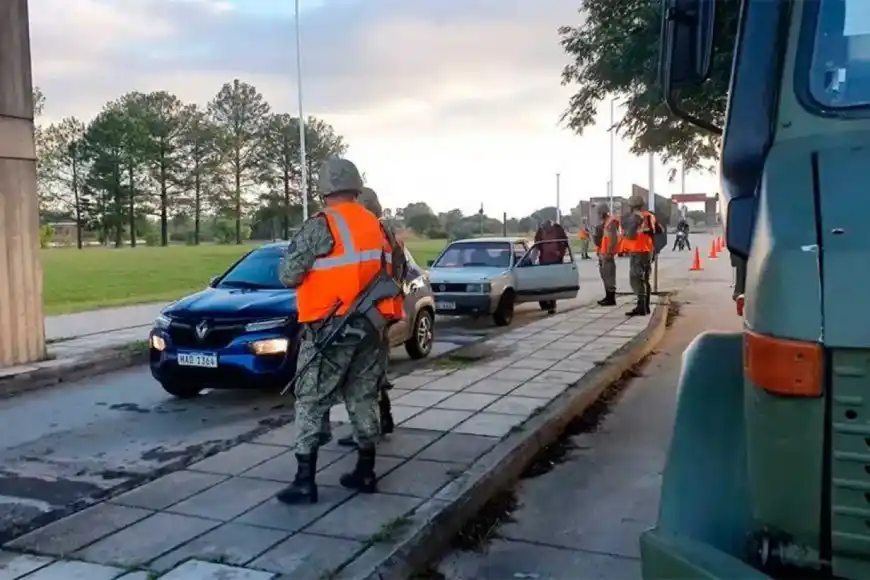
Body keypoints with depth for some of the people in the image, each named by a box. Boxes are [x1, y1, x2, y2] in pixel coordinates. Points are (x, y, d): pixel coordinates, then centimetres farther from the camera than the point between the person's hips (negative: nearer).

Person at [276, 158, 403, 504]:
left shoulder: (320, 226, -11)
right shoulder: (377, 227, 10)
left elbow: (288, 276, -10)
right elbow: (391, 275, 14)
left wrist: (312, 269, 8)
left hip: (329, 328, -6)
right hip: (371, 326, 6)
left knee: (311, 403, 2)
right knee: (363, 399, 15)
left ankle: (304, 482, 3)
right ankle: (365, 474, 22)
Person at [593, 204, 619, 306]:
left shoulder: (611, 222, -13)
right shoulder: (603, 222, 18)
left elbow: (614, 238, -20)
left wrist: (609, 252, -23)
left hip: (607, 253, -11)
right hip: (602, 252, 11)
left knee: (609, 275, -10)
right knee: (604, 274, 14)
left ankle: (611, 299, -8)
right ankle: (608, 297, 21)